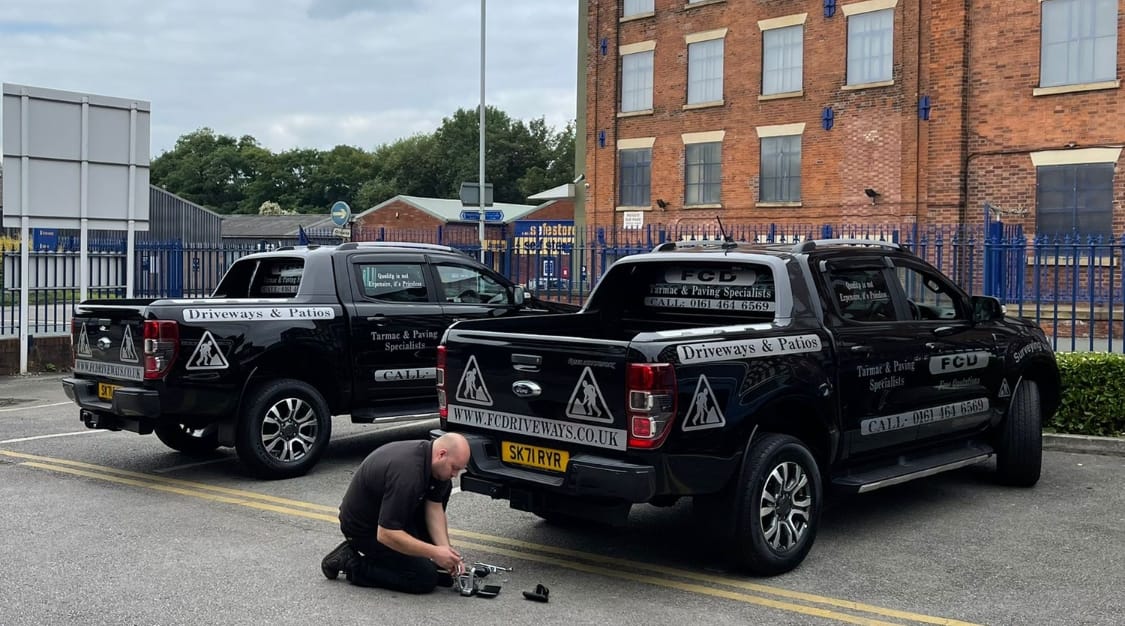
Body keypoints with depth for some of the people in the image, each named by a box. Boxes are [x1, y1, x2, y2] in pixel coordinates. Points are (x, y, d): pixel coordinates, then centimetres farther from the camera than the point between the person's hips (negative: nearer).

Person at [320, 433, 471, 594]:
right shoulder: (407, 474, -34)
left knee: (442, 485, 5)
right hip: (364, 529, -9)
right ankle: (353, 564, -3)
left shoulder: (427, 454, -6)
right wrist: (435, 553, -27)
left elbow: (434, 508, -1)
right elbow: (386, 535, -33)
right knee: (425, 578, -13)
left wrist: (445, 549, -12)